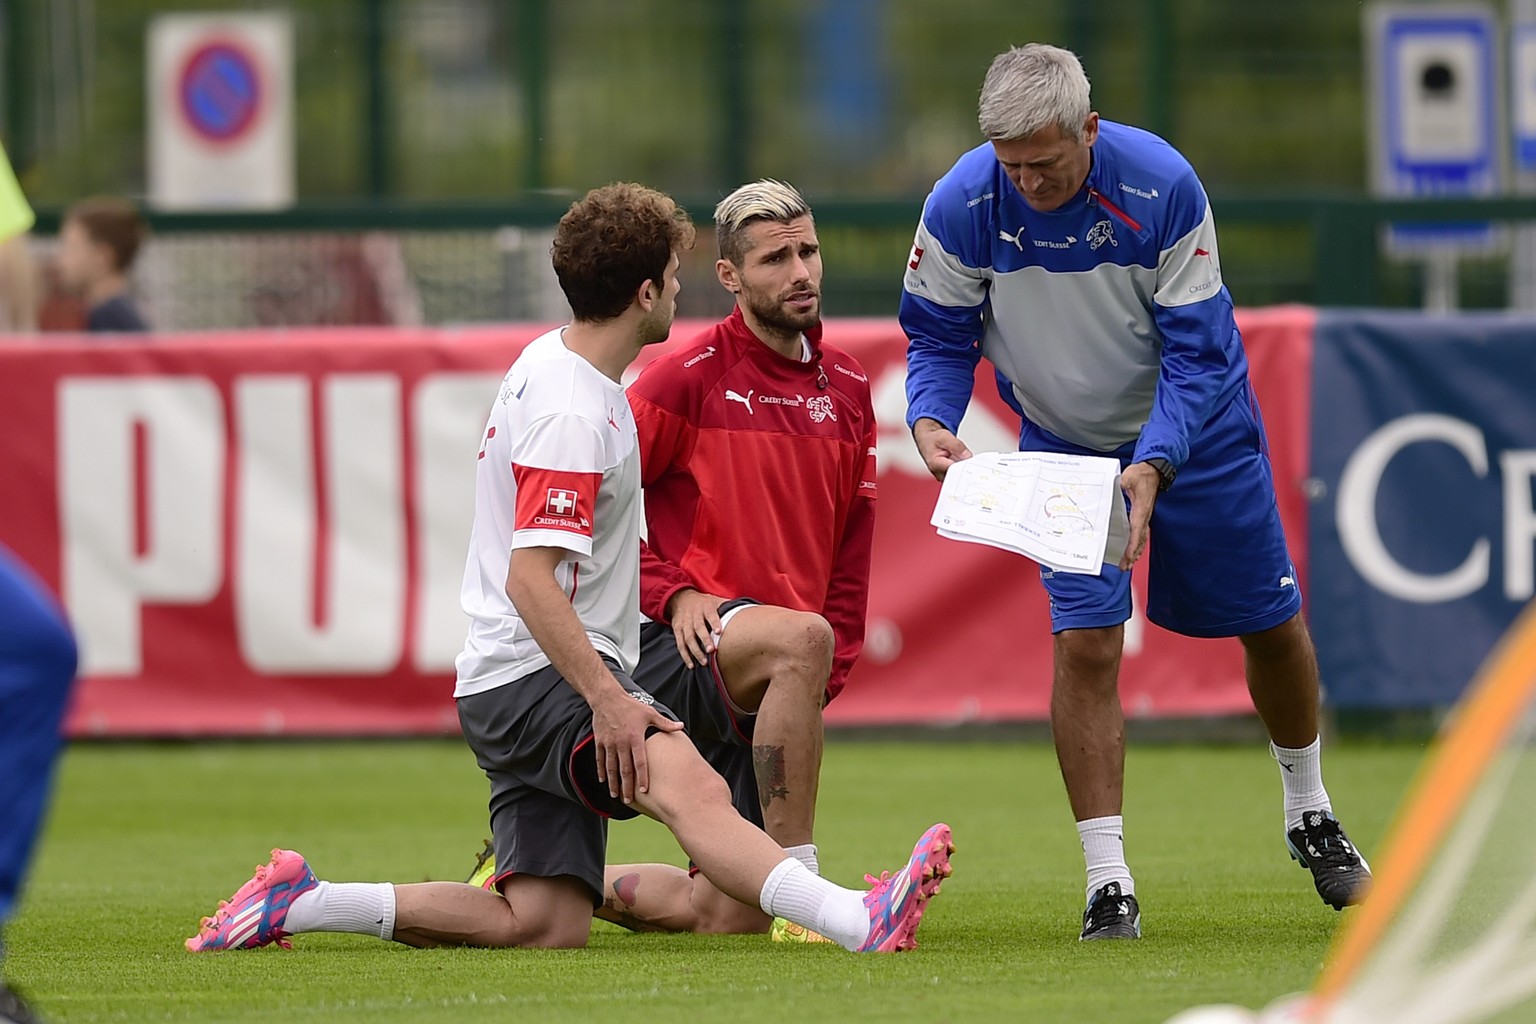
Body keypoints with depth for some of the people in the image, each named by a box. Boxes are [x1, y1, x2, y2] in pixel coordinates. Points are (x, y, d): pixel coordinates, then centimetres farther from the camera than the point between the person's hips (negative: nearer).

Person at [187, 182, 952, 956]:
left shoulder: (546, 361, 16)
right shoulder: (574, 415, -16)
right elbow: (530, 578, -24)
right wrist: (607, 698, -30)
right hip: (537, 678, -11)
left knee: (545, 925, 1)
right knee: (692, 789, -32)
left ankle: (298, 901, 5)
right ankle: (859, 924, -55)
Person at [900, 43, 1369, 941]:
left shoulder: (1163, 187, -29)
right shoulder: (963, 206, -24)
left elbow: (1195, 350, -23)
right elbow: (939, 336, -9)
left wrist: (1153, 466, -36)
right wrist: (932, 421, -30)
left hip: (1195, 432, 0)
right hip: (1064, 445, 0)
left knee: (1270, 624, 11)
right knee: (1085, 641, -16)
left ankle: (1310, 814, 38)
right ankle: (1108, 882, -10)